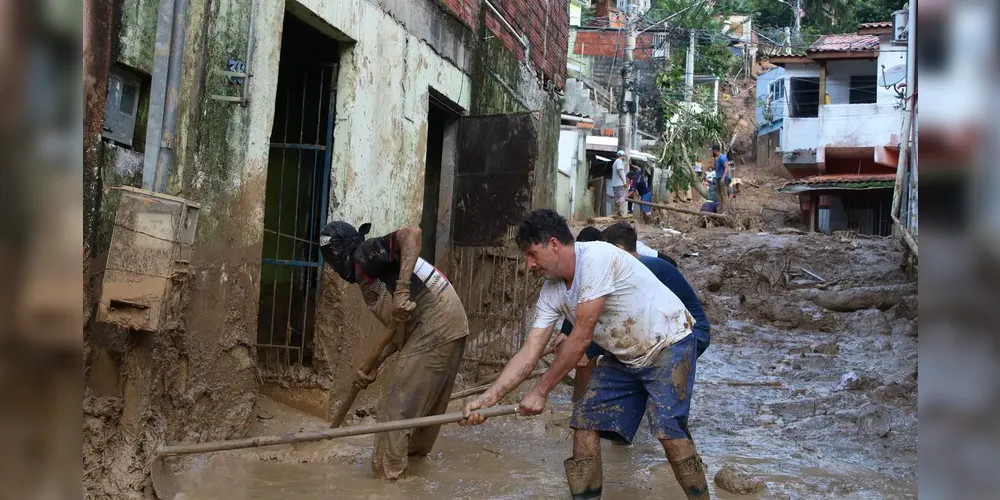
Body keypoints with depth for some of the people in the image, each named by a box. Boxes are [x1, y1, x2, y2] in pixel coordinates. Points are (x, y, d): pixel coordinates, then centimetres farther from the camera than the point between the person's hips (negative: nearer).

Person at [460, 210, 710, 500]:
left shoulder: (597, 258, -28)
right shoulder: (551, 291, -3)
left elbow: (581, 337, -27)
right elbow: (529, 353, -7)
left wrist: (541, 391, -20)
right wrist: (488, 398, -18)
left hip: (669, 344, -8)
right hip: (624, 357, 8)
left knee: (667, 429, -20)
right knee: (585, 422, 0)